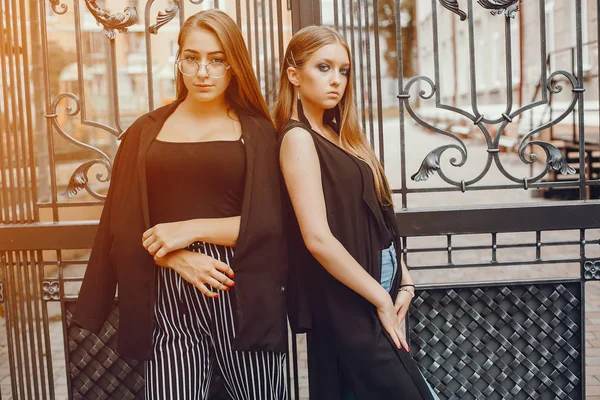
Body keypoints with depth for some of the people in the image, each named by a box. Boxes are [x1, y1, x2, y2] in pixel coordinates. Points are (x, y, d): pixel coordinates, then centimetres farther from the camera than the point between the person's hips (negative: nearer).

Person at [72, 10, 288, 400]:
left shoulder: (257, 132, 5)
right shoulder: (146, 132, 10)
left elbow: (268, 224, -2)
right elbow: (124, 225, 5)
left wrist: (192, 229, -12)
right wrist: (180, 260, -11)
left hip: (244, 296, 0)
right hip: (169, 298, 1)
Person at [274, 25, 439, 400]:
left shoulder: (337, 134, 12)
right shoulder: (298, 137, -13)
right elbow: (317, 238, -21)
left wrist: (403, 279, 4)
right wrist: (382, 299, -15)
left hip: (371, 292, 8)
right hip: (345, 303, -8)